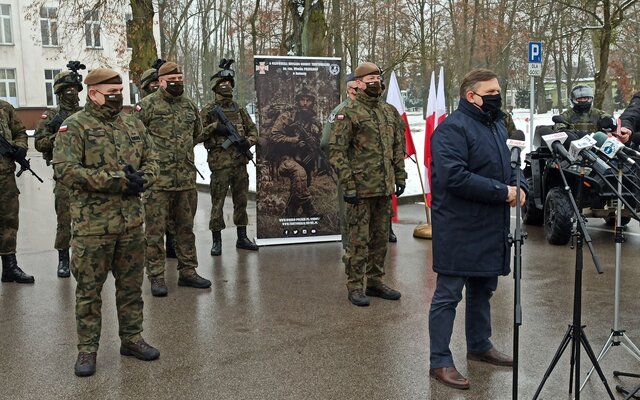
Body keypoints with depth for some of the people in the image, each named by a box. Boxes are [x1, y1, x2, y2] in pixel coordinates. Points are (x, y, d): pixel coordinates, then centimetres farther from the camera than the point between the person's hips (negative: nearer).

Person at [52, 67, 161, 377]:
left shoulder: (133, 124, 11)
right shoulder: (74, 127, -7)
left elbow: (151, 160, 15)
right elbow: (66, 170, -18)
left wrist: (141, 179, -8)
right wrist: (116, 180, -20)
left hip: (131, 221, 5)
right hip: (92, 224, -5)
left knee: (131, 284, 14)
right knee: (89, 288, 4)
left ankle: (131, 338, 28)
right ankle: (87, 349, 16)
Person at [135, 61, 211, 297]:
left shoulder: (190, 105, 11)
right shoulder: (147, 105, -6)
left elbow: (198, 133, 25)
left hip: (187, 178, 5)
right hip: (158, 179, -5)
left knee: (186, 227, 13)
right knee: (155, 230, 0)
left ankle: (188, 271, 23)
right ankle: (156, 277, 9)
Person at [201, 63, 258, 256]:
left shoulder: (239, 109, 13)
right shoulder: (208, 110, 0)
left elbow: (253, 130, 16)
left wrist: (248, 141, -4)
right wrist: (214, 127, -15)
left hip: (240, 161, 5)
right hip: (220, 162, -5)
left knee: (241, 200, 10)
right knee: (218, 202, -1)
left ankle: (242, 237, 20)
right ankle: (216, 241, 7)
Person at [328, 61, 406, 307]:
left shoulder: (390, 112, 13)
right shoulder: (348, 114, -8)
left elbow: (399, 147, 18)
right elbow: (337, 152, -12)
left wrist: (400, 177, 12)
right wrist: (348, 186, -16)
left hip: (385, 187, 7)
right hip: (361, 188, -6)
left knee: (381, 236, 14)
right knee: (358, 239, -1)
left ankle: (375, 281, 26)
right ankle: (355, 287, 10)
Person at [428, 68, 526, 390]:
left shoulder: (497, 125, 14)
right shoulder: (452, 128, -16)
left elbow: (509, 164, 24)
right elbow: (453, 177, -27)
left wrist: (519, 185, 1)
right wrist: (502, 191, -22)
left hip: (491, 229, 9)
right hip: (458, 229, -9)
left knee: (482, 290, 21)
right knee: (448, 295, -2)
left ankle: (479, 345, 38)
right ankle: (440, 362, 7)